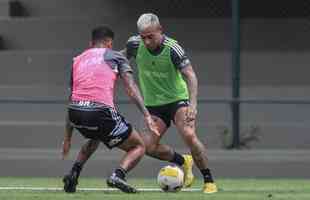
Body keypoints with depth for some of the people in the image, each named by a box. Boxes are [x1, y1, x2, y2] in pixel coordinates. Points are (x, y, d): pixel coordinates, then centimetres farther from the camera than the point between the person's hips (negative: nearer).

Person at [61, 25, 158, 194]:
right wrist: (147, 116, -9)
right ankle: (118, 175, -14)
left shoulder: (78, 60, 27)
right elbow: (131, 88, -1)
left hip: (76, 113, 5)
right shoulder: (115, 56, 15)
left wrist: (67, 138, 32)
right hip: (101, 113, -5)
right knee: (139, 147, 14)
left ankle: (73, 173, 20)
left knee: (95, 138, 40)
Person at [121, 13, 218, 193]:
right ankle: (183, 162, 20)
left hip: (177, 99, -4)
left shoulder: (173, 48, -21)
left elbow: (190, 75, -24)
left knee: (189, 135, -26)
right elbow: (122, 57, 13)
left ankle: (209, 181, -12)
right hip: (153, 104, 4)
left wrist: (193, 104, -35)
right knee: (149, 147, -9)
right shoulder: (135, 44, -10)